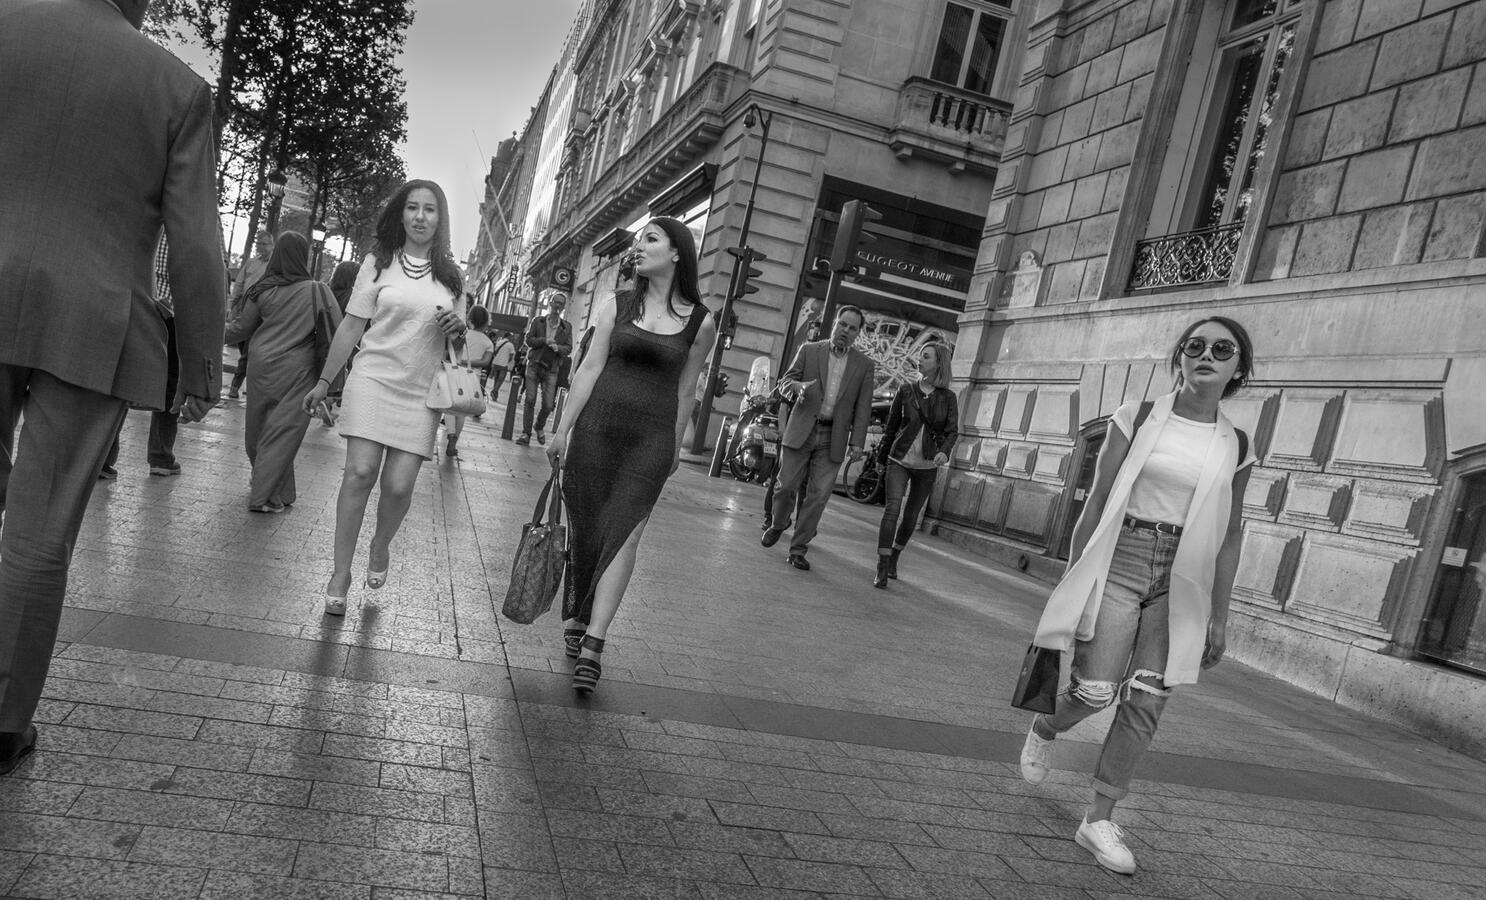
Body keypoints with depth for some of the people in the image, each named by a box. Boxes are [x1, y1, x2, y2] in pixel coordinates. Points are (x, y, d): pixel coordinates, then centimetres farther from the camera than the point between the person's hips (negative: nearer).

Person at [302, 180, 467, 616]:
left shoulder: (450, 272, 10)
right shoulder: (379, 262, 4)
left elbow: (457, 329, 21)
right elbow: (351, 326, 6)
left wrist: (459, 328, -4)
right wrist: (324, 381, 6)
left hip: (421, 392, 1)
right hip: (373, 379, -1)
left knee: (399, 486, -5)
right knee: (360, 473, -10)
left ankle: (381, 546, 26)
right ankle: (341, 574, 0)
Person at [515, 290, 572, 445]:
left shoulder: (567, 327, 9)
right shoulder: (537, 322, 8)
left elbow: (569, 349, 3)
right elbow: (528, 339, 0)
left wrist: (558, 348, -19)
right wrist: (545, 341, -16)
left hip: (551, 370, 0)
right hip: (534, 365, 0)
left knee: (548, 405, -3)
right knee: (530, 401, -5)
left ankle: (539, 428, 24)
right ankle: (526, 433, 2)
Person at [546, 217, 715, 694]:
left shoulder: (700, 322, 3)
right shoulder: (615, 306, 6)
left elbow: (684, 389, 10)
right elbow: (590, 368, 4)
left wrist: (675, 445, 12)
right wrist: (563, 429, 1)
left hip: (651, 438, -1)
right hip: (598, 425, 2)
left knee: (624, 533, -11)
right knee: (585, 529, 6)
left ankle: (592, 644, -14)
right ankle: (577, 619, 26)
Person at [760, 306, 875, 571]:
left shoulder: (864, 365, 8)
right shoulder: (809, 351, 6)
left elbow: (863, 407, 6)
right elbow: (784, 382, 4)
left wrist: (857, 441, -4)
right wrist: (798, 385, -19)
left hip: (834, 438, 1)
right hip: (801, 430, 0)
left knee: (818, 495, -4)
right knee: (786, 485, 1)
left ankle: (798, 549, 5)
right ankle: (777, 525, 30)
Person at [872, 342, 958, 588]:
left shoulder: (947, 397, 0)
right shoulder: (906, 390, 0)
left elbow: (952, 431, -5)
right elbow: (891, 426, 8)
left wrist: (944, 452, -27)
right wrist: (881, 459, 13)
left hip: (927, 466, 1)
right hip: (900, 460, -1)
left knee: (911, 516, 10)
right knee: (892, 509, -16)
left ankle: (894, 559, 33)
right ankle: (881, 570, -16)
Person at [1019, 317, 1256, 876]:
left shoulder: (1235, 446, 7)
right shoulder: (1137, 418, -1)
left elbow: (1228, 536, 11)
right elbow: (1097, 502, -1)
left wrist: (1219, 615, 10)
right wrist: (1071, 580, -1)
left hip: (1181, 583, 3)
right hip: (1119, 562, -3)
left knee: (1145, 705, 0)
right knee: (1094, 690, -10)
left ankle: (1099, 820, 15)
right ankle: (1042, 730, 26)